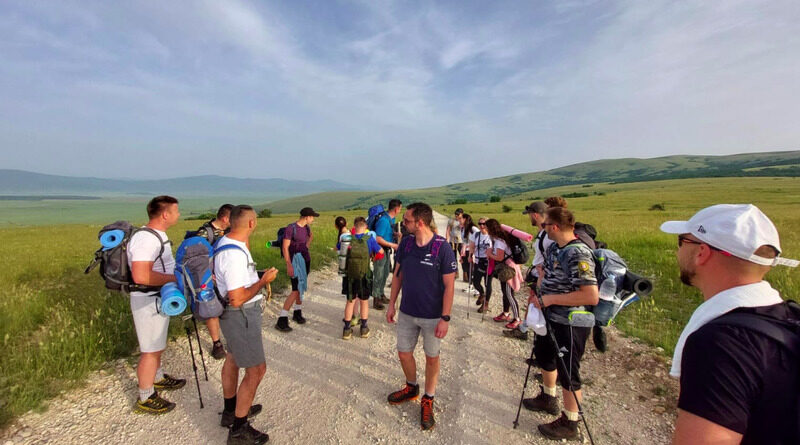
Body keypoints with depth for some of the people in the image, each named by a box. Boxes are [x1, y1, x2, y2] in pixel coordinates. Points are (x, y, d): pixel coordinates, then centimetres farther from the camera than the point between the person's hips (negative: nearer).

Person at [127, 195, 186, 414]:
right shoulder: (146, 238, -26)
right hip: (148, 301, -10)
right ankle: (145, 399, 19)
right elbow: (141, 276, -35)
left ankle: (158, 378, 44)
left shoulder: (157, 234, 8)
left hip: (159, 298, 10)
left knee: (157, 344, 25)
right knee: (151, 350, 3)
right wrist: (174, 277, -25)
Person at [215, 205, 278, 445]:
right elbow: (237, 299, -30)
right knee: (256, 369, 0)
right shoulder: (234, 254, -31)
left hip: (235, 314, 11)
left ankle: (231, 410, 45)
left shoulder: (225, 241, 1)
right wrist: (263, 281, -19)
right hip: (241, 315, -11)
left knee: (233, 358, 24)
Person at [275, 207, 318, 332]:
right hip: (296, 260, -7)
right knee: (296, 291, -11)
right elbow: (285, 247, -18)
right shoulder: (291, 228, -16)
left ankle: (297, 313, 29)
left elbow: (311, 236, 30)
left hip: (306, 260, 8)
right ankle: (281, 320, -5)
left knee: (301, 288, 14)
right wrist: (289, 265, -22)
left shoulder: (306, 227, 6)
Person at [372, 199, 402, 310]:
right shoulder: (384, 220, -24)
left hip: (387, 250, 9)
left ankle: (381, 294, 37)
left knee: (385, 273, 20)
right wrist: (392, 245, -21)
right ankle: (376, 299, 15)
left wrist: (396, 235, 3)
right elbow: (378, 239, -26)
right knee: (379, 276, 1)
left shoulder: (391, 219, 5)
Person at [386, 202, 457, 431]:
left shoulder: (443, 248, -20)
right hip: (407, 313, 5)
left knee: (431, 358, 14)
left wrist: (445, 318, -16)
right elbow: (398, 275, 6)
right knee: (403, 353, 18)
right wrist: (391, 304, 6)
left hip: (433, 316, -5)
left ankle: (428, 400, 37)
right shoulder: (406, 243, -5)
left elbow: (449, 285, -15)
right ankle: (411, 388, 46)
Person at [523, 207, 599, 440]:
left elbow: (591, 296, -32)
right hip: (550, 318, 9)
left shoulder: (578, 254, -26)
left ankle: (569, 424, 30)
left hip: (570, 324, -9)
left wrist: (551, 299, -27)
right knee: (545, 357, 26)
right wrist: (537, 292, 2)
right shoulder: (553, 248, 1)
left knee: (568, 375, 8)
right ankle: (547, 398, 50)